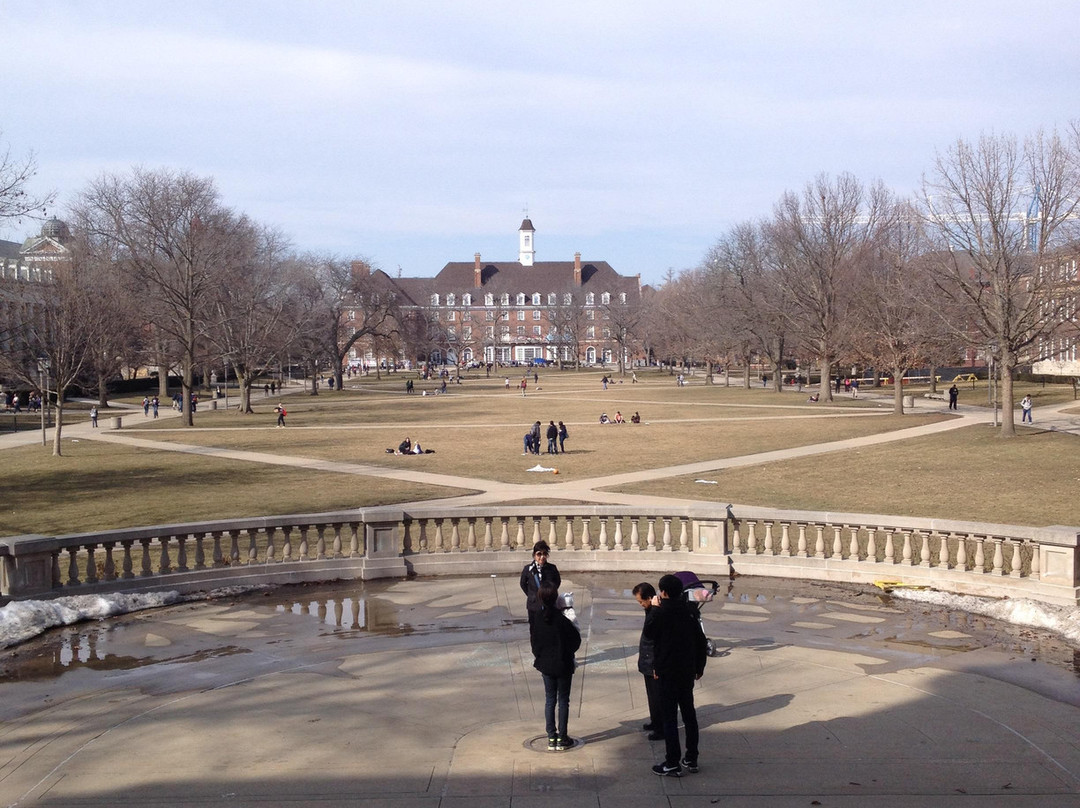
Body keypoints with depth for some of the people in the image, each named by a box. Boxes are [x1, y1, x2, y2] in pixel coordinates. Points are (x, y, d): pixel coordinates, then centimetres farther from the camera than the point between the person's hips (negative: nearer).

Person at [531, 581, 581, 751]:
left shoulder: (538, 618, -9)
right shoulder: (562, 619, -21)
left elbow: (534, 641, 0)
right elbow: (576, 639, -11)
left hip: (546, 665, 4)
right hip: (563, 665, -4)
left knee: (549, 700, 14)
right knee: (563, 700, 8)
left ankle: (551, 738, 17)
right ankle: (562, 738, 13)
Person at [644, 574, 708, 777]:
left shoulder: (662, 613, -15)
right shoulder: (689, 612, 4)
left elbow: (648, 633, 0)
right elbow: (702, 641, 7)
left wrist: (654, 608, 6)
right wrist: (699, 667, 17)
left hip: (667, 672, -6)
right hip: (688, 671, 6)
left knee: (669, 716, -1)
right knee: (689, 713, 15)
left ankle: (672, 763, 0)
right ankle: (691, 759, 22)